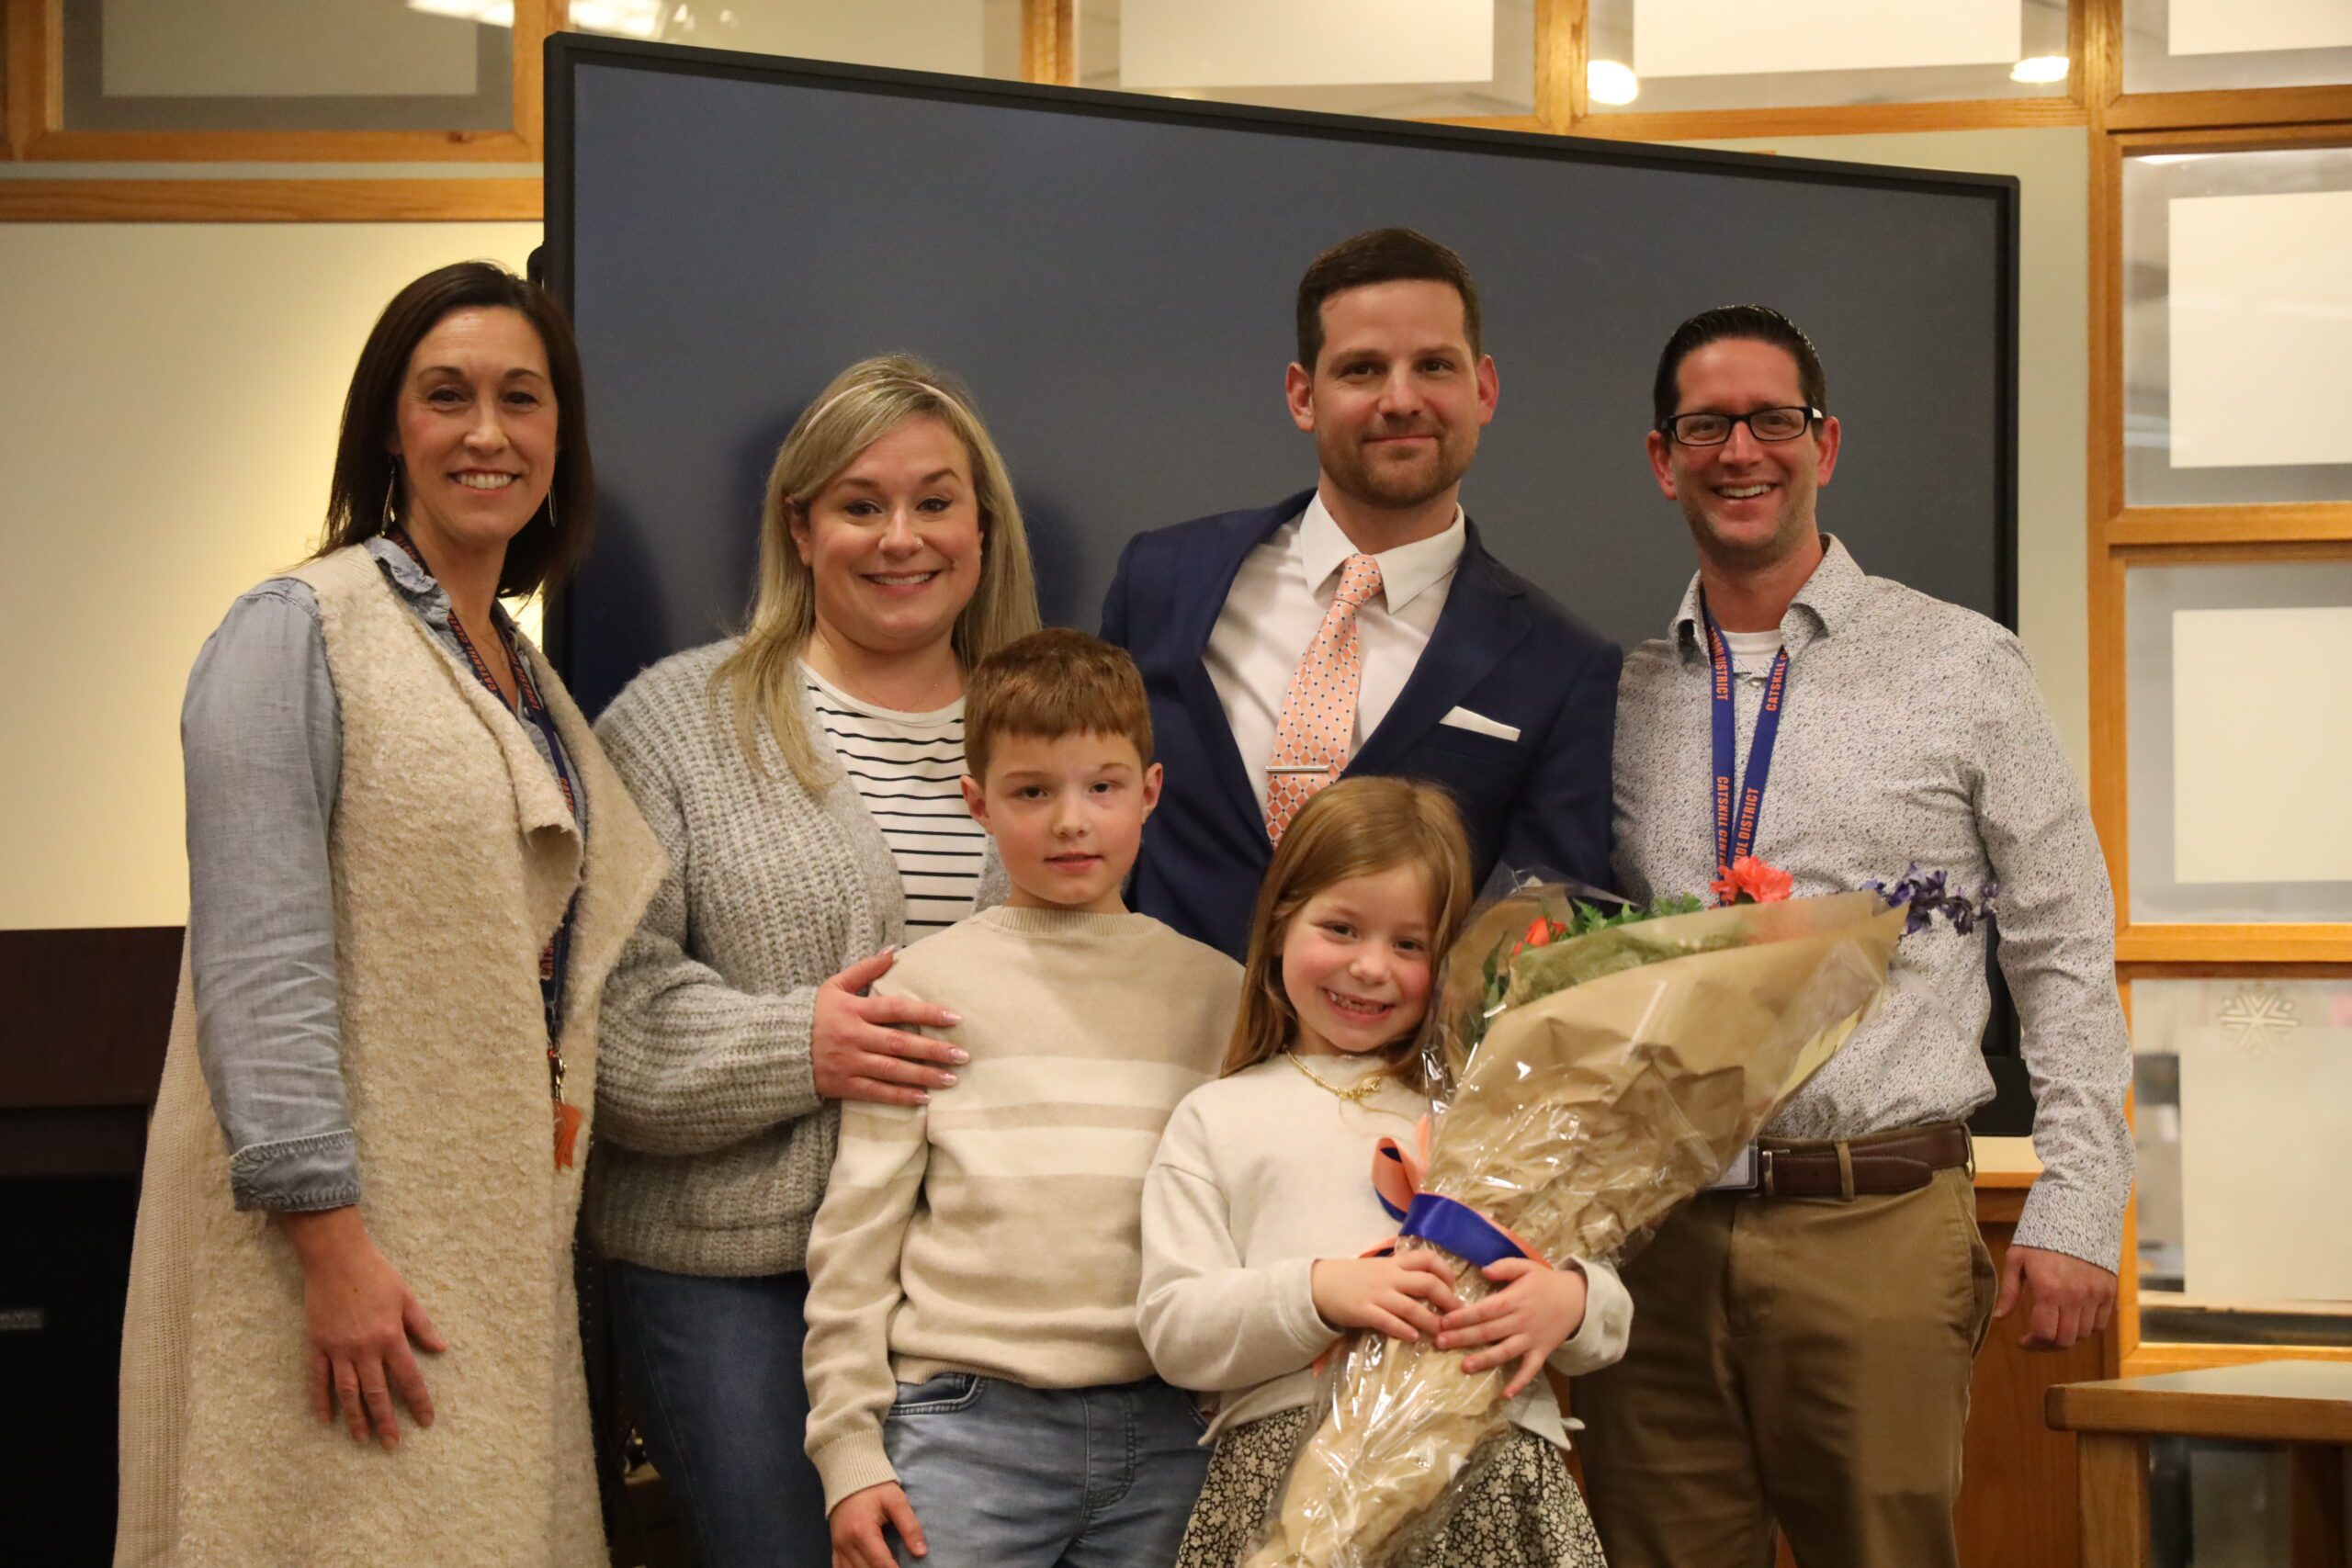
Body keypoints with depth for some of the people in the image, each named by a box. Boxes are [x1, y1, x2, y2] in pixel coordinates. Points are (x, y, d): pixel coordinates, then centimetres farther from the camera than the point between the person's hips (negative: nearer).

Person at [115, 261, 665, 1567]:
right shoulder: (298, 630, -8)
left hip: (492, 1249, 8)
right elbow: (258, 961, -16)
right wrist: (331, 1240, -21)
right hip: (342, 1231, -7)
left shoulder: (528, 680, 17)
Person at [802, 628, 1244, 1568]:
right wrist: (849, 1447, -2)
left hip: (1167, 1437, 2)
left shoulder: (1215, 990, 10)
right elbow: (856, 1232, 3)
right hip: (969, 1422, -2)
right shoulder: (926, 988, 3)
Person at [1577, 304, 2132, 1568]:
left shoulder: (1964, 667, 3)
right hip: (1654, 1227, 3)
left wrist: (2075, 1211, -3)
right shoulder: (1622, 696, 11)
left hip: (1878, 1226, -2)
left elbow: (2065, 956, 3)